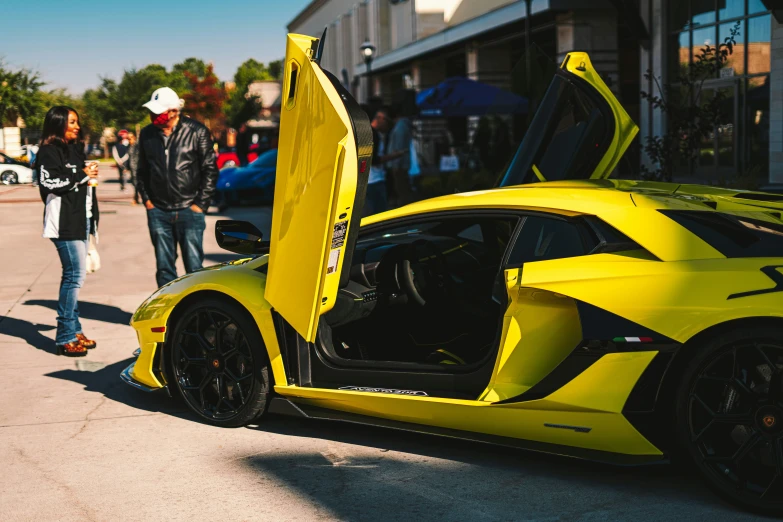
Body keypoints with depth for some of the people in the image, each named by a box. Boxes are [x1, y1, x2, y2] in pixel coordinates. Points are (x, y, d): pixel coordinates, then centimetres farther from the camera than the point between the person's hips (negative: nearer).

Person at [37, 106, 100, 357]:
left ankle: (74, 330, 17)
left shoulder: (74, 149, 19)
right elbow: (50, 183, -19)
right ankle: (65, 337, -7)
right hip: (64, 221, -9)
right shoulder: (48, 152, -7)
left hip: (81, 218, 9)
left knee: (73, 274, 11)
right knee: (75, 274, -12)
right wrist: (82, 175, -12)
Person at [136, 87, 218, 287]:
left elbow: (210, 169, -2)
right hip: (158, 212, 4)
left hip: (189, 211, -3)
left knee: (194, 267, -1)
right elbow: (142, 171, 18)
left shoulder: (197, 132, -5)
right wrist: (146, 199, 8)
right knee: (164, 269, 8)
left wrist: (201, 204, -5)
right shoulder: (147, 134, 7)